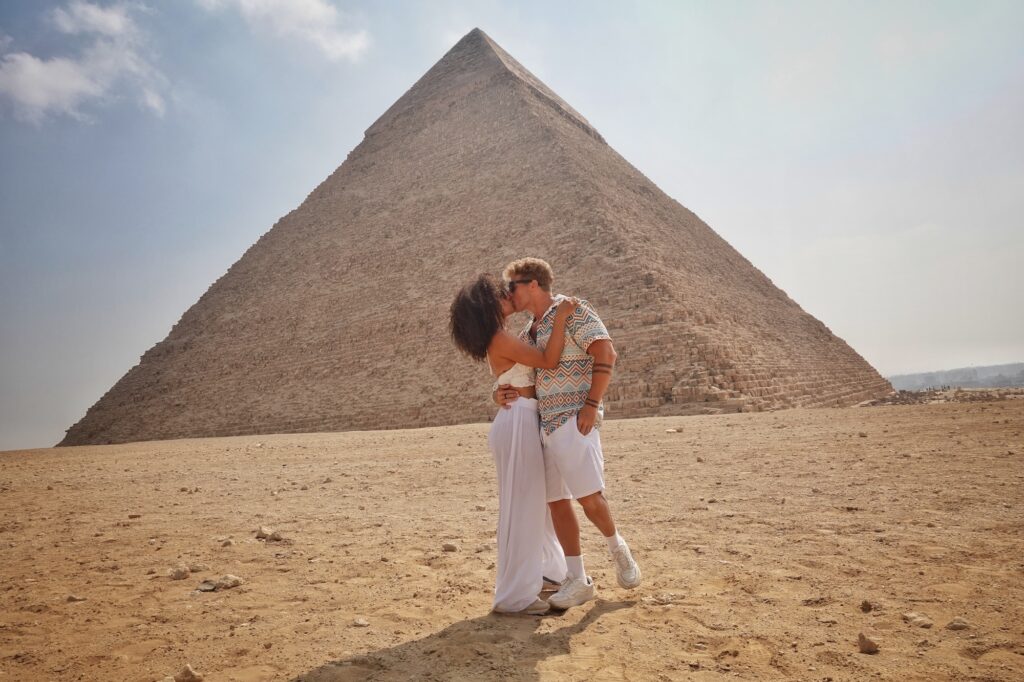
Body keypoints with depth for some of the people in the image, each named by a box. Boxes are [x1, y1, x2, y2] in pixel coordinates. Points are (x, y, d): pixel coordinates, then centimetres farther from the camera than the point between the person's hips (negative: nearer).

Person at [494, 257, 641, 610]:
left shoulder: (573, 310, -4)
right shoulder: (528, 333, 19)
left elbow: (606, 354, -13)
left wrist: (591, 403, -19)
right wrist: (501, 394, 1)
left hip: (574, 419, -8)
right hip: (545, 423, 8)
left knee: (588, 496, -13)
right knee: (557, 501, 6)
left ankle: (618, 548, 17)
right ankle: (578, 581, 15)